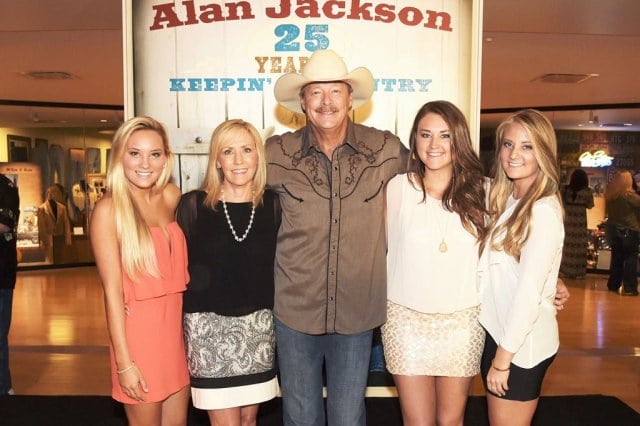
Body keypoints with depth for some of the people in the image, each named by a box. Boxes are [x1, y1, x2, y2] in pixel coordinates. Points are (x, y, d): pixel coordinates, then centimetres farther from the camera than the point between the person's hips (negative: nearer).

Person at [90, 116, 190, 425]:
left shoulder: (172, 196, 4)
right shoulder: (109, 209, -10)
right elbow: (112, 290, -12)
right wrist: (124, 362, -13)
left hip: (176, 326, 5)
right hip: (139, 329, -5)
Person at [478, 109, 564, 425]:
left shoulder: (543, 211, -17)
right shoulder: (506, 201, 9)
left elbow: (529, 292, -20)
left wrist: (503, 358, -16)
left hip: (522, 345, -7)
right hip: (496, 332, 7)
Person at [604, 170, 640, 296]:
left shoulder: (610, 194, 0)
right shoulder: (629, 195, -19)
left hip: (612, 229, 6)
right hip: (628, 230, -6)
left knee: (617, 257, 16)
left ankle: (613, 285, 21)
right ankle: (629, 288, 3)